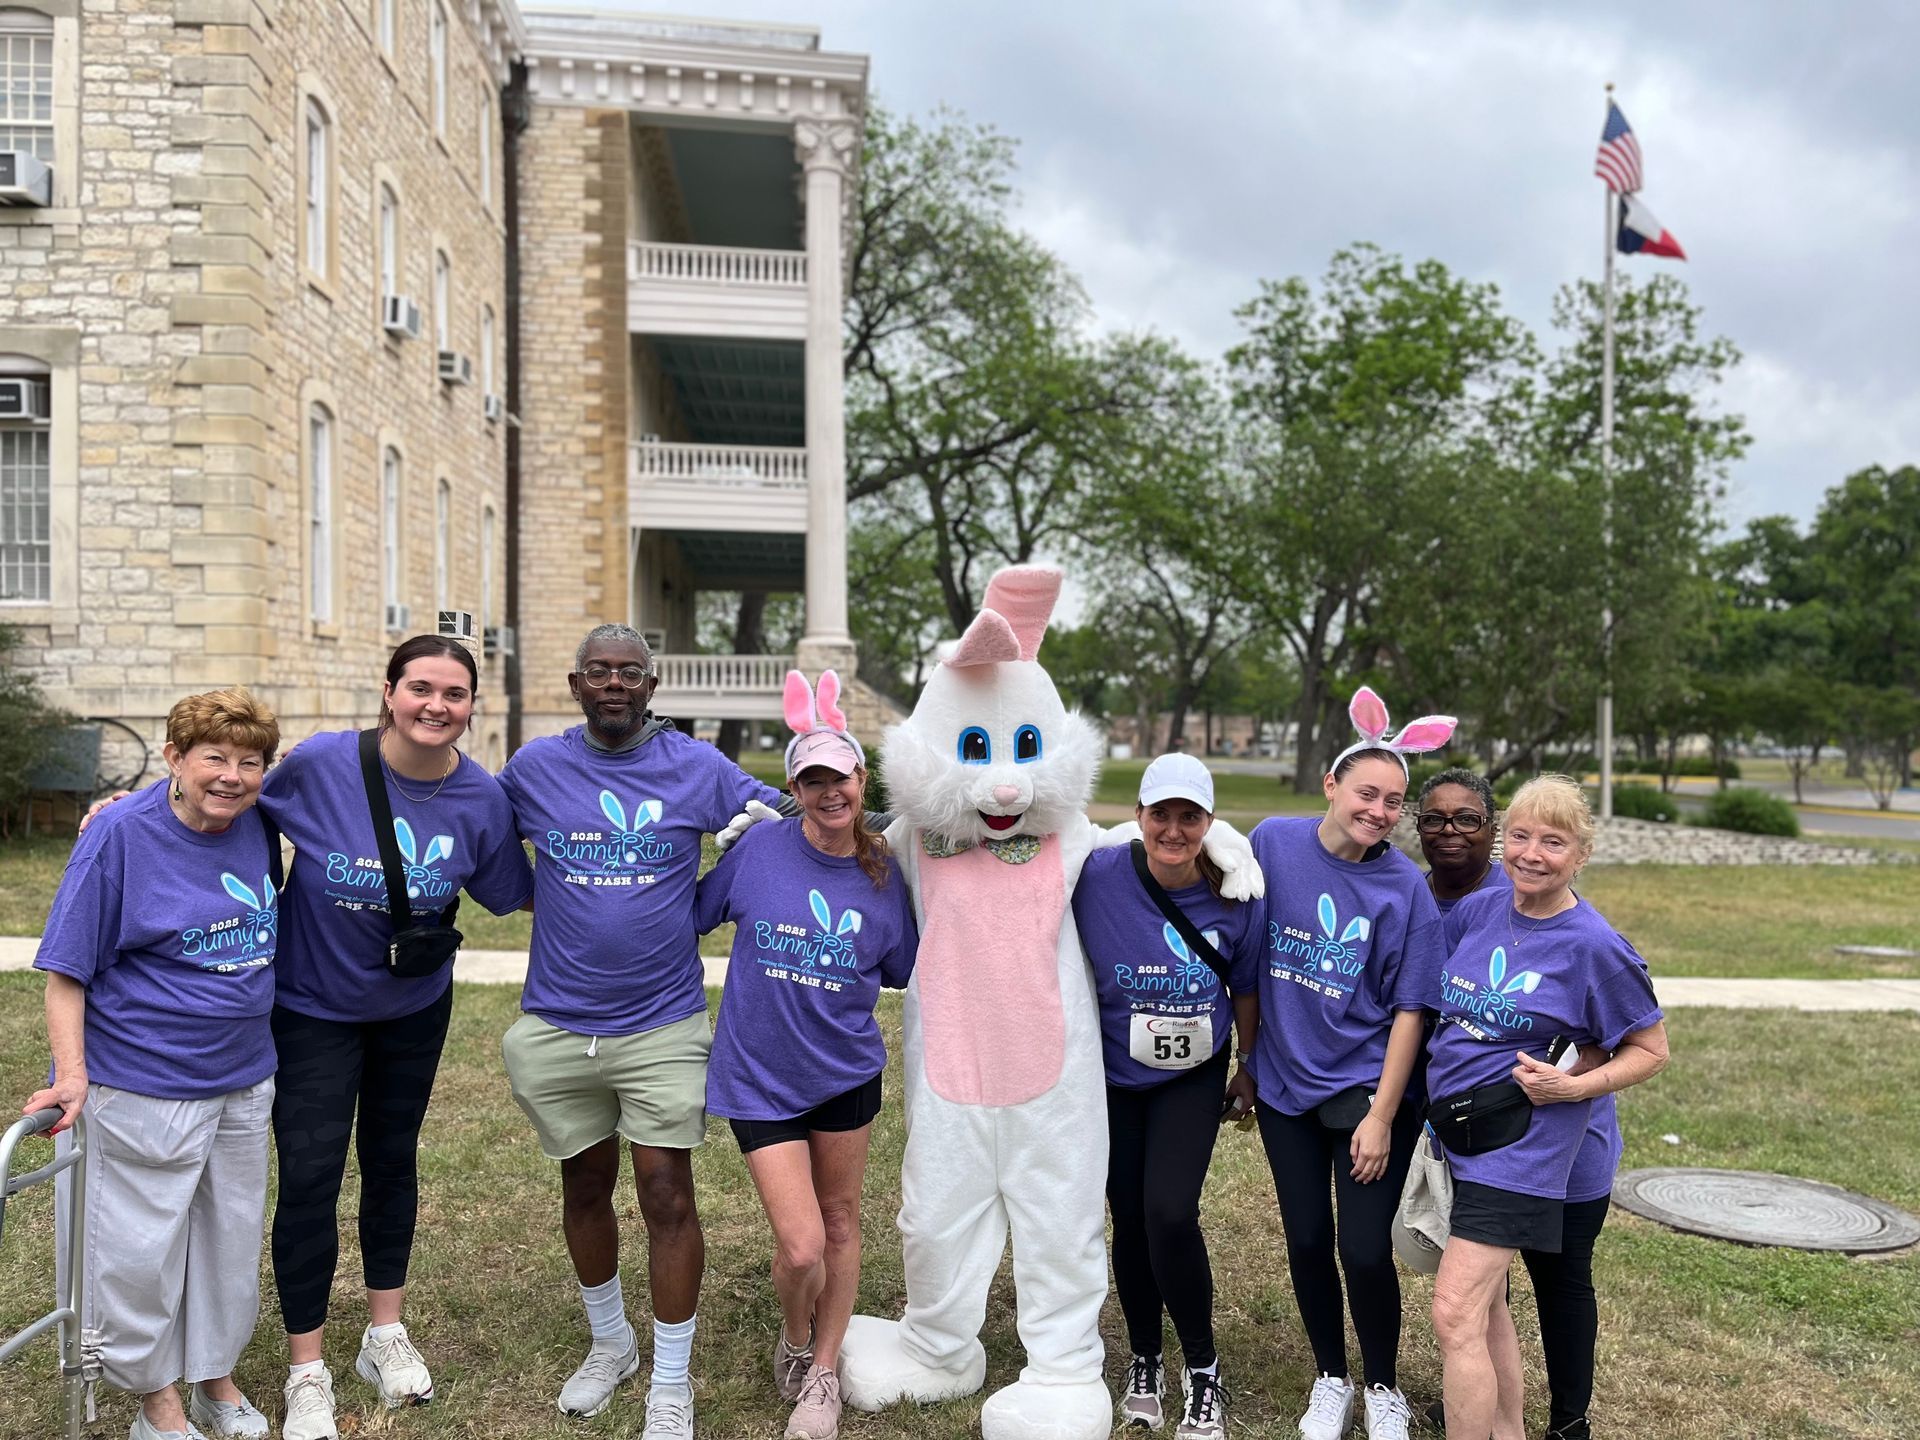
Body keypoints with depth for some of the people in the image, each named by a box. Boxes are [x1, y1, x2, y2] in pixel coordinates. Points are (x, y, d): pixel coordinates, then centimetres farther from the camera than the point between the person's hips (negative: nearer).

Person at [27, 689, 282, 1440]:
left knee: (231, 1231, 18)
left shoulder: (255, 824, -2)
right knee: (142, 1247, 8)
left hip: (244, 1076, 6)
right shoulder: (118, 836, -17)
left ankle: (217, 1378, 37)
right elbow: (66, 970, -13)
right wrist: (72, 1073, -20)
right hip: (144, 1087, -5)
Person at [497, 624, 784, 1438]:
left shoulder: (697, 767, -4)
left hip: (663, 1025, -2)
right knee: (584, 1189, 18)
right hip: (555, 1026, 3)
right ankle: (610, 1343, 43)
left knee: (667, 1196, 0)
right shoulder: (534, 766, 0)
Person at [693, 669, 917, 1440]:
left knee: (840, 1224, 15)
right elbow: (693, 913, 1)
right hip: (759, 1075, -2)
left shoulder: (882, 874, -6)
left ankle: (823, 1374, 38)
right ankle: (793, 1339, 31)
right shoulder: (758, 847, -13)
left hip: (846, 1070, 2)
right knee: (801, 1247, -5)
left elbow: (901, 970, 8)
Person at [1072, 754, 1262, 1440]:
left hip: (1193, 1080, -1)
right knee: (1130, 1221, 10)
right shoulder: (1098, 877, -20)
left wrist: (1250, 1071, 12)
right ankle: (1144, 1362, 34)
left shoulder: (1233, 899, -15)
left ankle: (1204, 1373, 11)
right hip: (1115, 1080, 1)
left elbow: (1245, 991, 2)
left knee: (1170, 1214, -13)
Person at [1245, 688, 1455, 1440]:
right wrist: (1247, 1057, 6)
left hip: (1367, 1088, -2)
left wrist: (1382, 1116, -11)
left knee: (1364, 1250, 0)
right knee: (1307, 1241, 12)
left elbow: (1408, 1010, -9)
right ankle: (1330, 1378, 37)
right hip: (1286, 1083, 2)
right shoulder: (1273, 842, -9)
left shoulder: (1405, 886, -12)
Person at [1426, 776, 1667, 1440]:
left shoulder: (1595, 947, -13)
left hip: (1521, 1143, -6)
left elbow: (1651, 1049, -3)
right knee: (1485, 1305, 18)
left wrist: (1575, 1086, -17)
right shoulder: (1476, 910, 1)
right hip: (1453, 1132, 6)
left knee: (1455, 1314, -10)